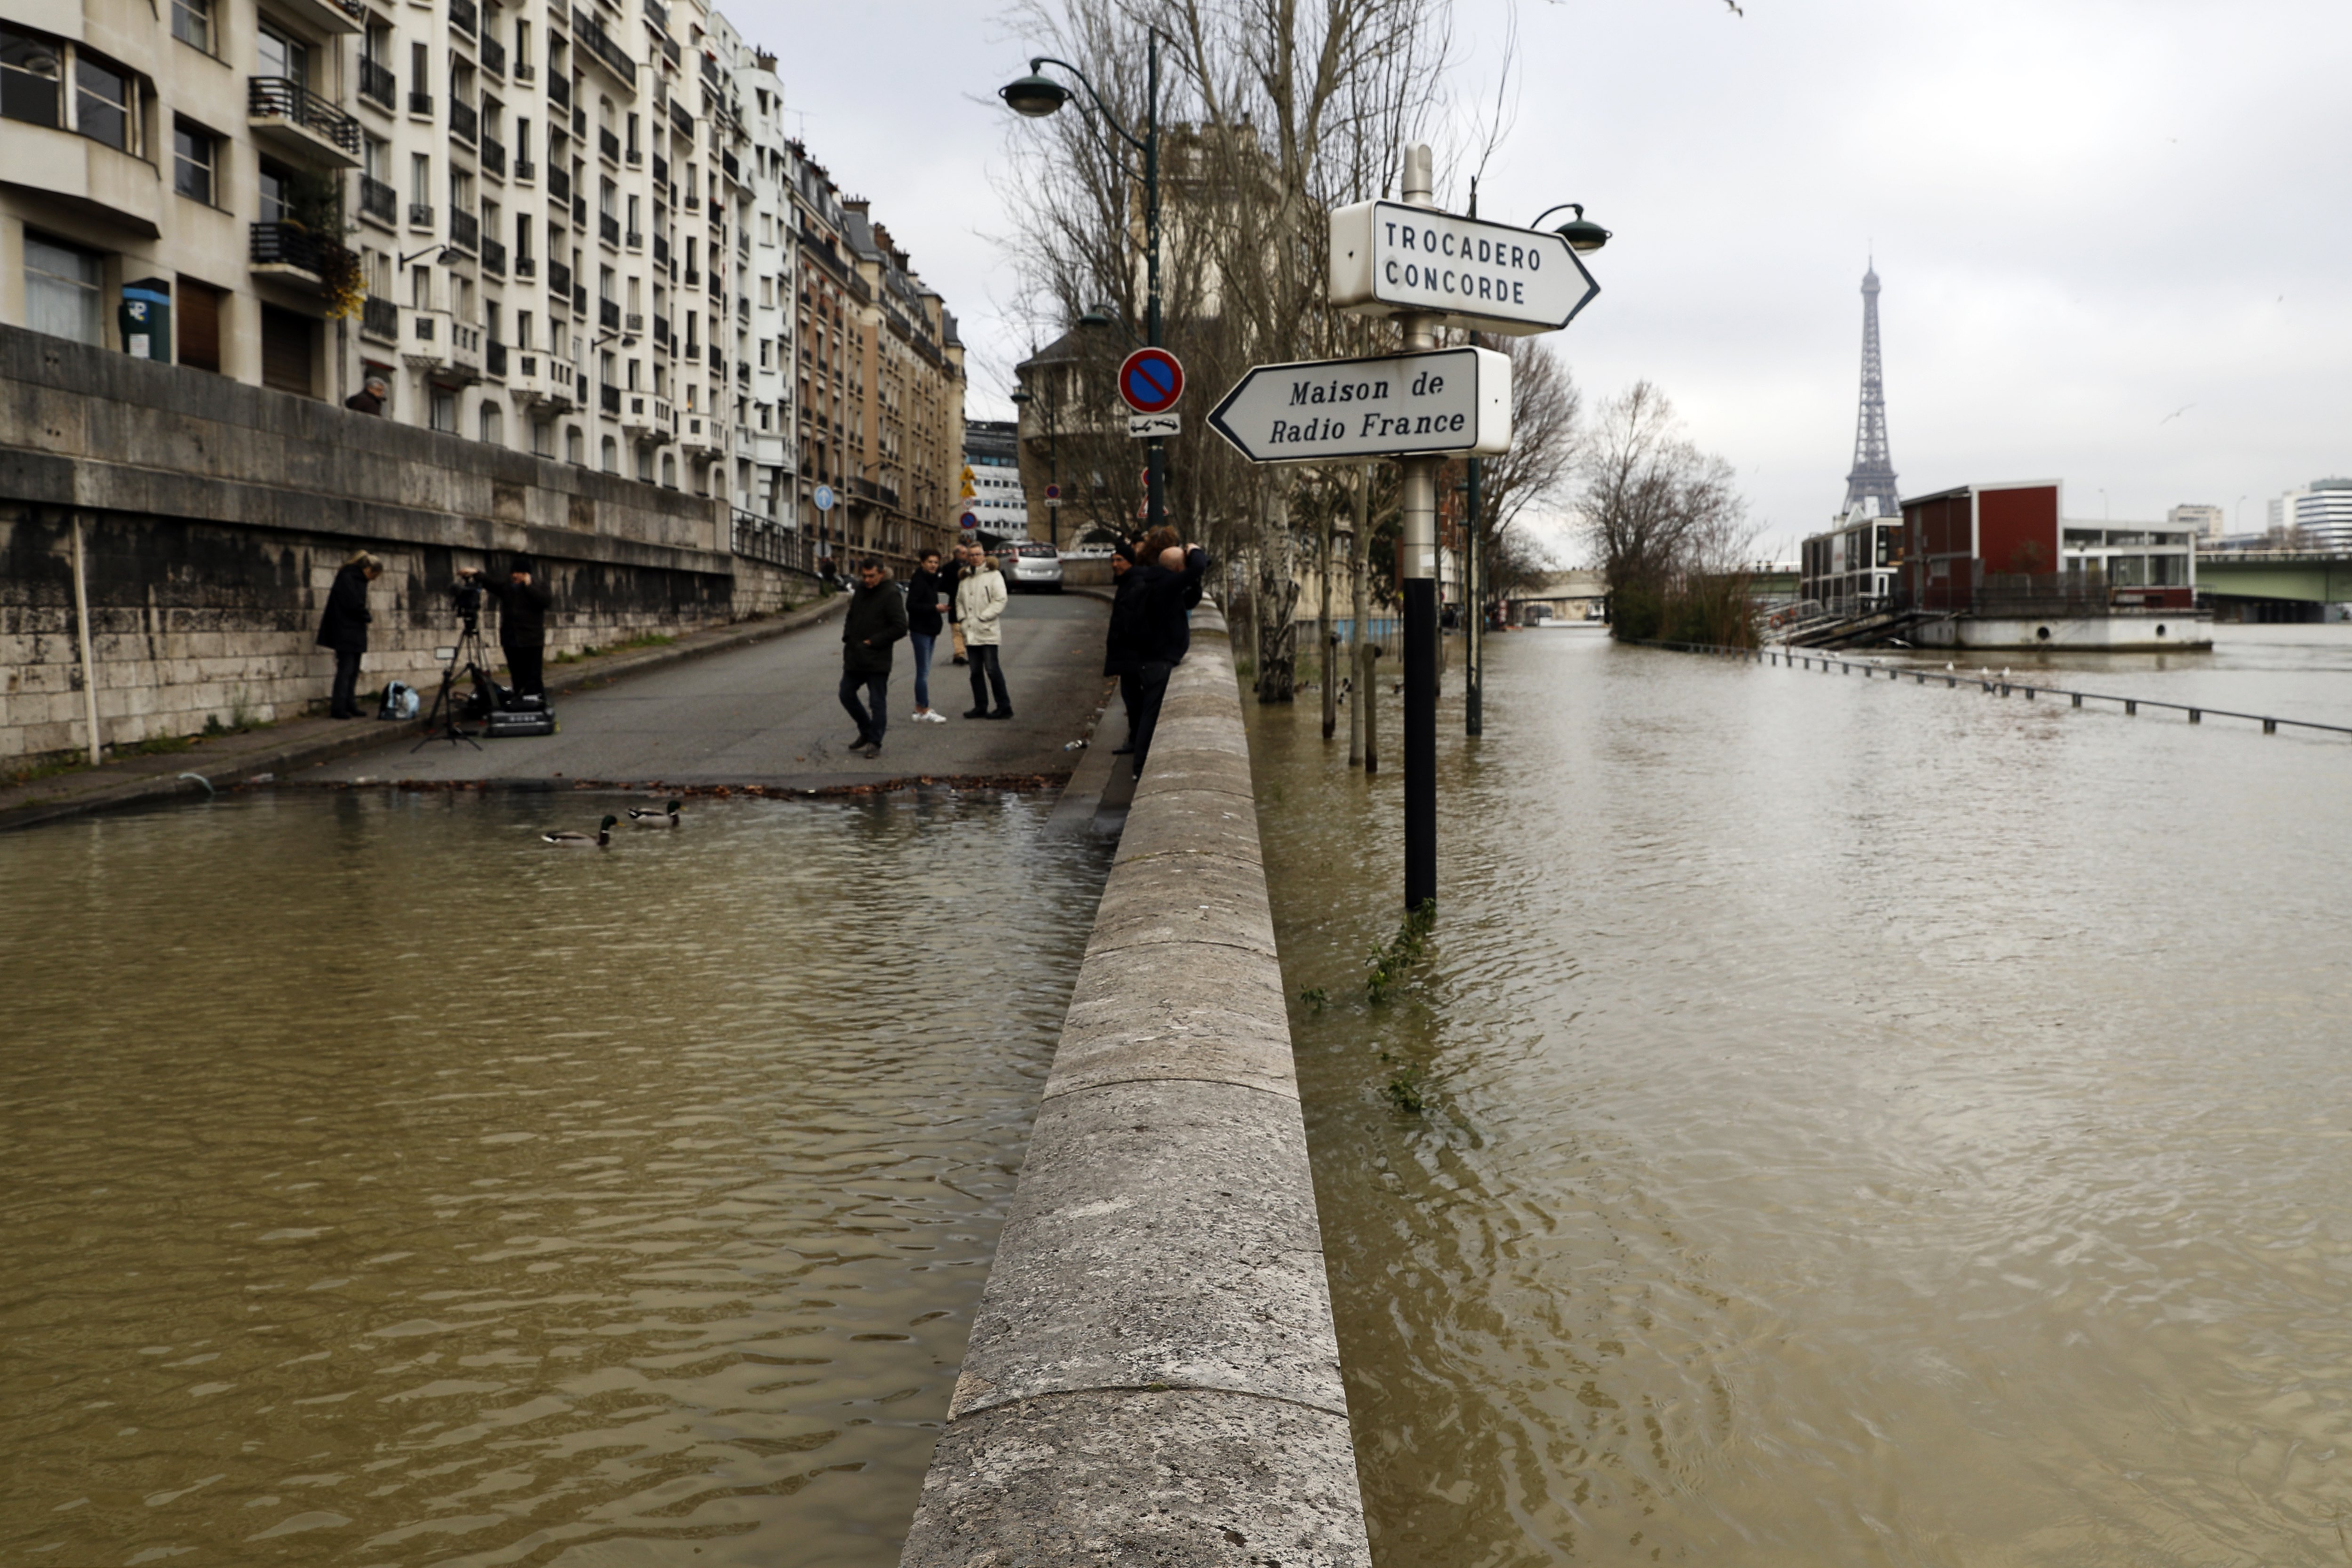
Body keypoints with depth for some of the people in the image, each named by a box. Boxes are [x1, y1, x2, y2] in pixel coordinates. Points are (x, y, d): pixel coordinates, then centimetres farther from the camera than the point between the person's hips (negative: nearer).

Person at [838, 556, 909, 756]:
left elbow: (900, 628, -17)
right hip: (854, 657, 8)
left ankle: (874, 743, 5)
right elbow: (850, 615, 25)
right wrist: (848, 636, 6)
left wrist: (873, 642, -15)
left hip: (877, 660, -8)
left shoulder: (891, 595, -12)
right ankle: (866, 732, 30)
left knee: (877, 702, -1)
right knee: (846, 695, 14)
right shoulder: (860, 590, 11)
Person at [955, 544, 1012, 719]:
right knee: (976, 671, 8)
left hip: (988, 632, -6)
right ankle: (980, 707, 15)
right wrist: (963, 620, 2)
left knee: (992, 669, -10)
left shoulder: (994, 575, -3)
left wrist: (981, 619, -13)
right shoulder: (965, 578, 15)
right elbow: (959, 601, 19)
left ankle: (1004, 707, -5)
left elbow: (1000, 600, -11)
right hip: (971, 633, 6)